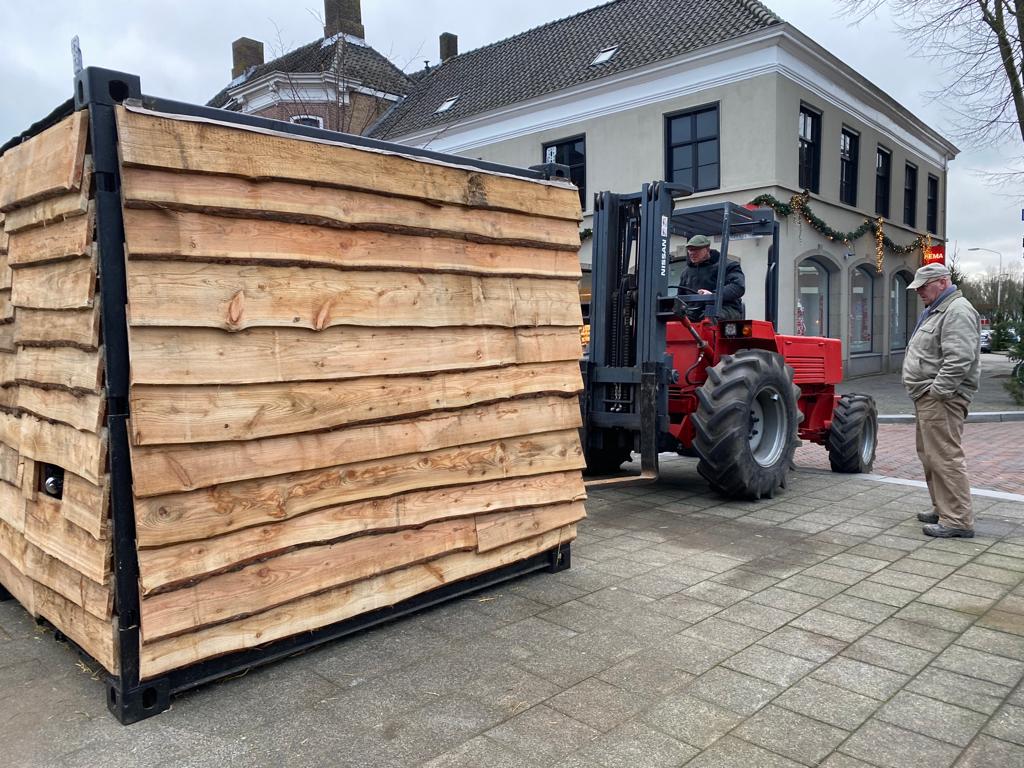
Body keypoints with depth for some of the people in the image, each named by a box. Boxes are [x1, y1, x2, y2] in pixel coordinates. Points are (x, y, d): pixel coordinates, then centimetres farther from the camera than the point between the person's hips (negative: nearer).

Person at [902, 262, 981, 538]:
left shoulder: (957, 311, -13)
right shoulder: (936, 311, 21)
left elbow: (958, 360, -24)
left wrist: (937, 391, -22)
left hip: (941, 399, -11)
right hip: (928, 397, 11)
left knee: (945, 457, -11)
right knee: (929, 454, 16)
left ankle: (958, 520, -7)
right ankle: (943, 508, 26)